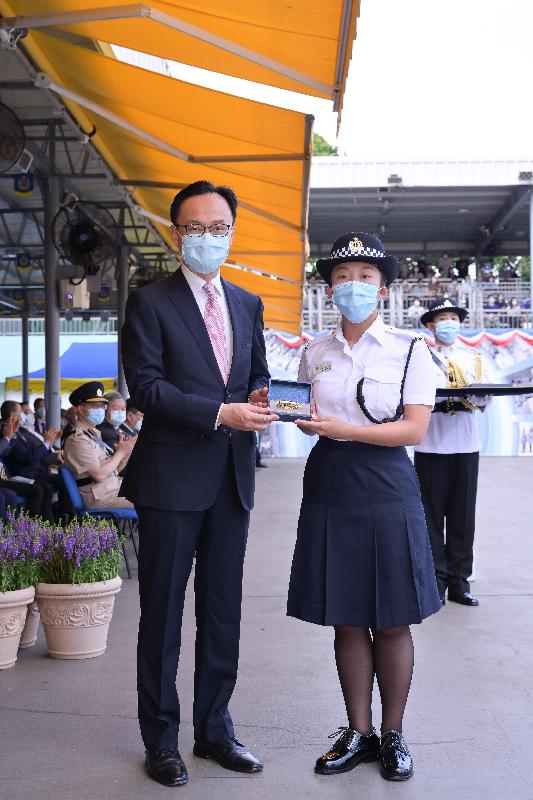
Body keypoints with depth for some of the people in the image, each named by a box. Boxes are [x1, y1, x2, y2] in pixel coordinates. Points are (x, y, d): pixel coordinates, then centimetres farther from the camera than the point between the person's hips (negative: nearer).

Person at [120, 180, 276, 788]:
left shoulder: (247, 305, 14)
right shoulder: (150, 302, -4)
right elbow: (145, 385, -12)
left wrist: (260, 397, -2)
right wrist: (221, 413, -20)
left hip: (233, 477, 6)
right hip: (172, 477, -5)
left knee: (223, 609, 13)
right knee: (162, 611, 5)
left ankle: (214, 730, 26)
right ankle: (160, 740, 18)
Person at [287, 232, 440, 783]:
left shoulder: (409, 349, -2)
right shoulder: (315, 353, 10)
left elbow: (414, 429, -9)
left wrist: (343, 428, -18)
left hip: (385, 489, -3)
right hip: (329, 489, 3)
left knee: (391, 622, 4)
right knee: (346, 619, 8)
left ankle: (393, 736, 20)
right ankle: (359, 732, 22)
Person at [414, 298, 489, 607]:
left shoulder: (474, 358, 14)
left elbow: (484, 400, 10)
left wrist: (478, 395, -14)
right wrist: (460, 395, -21)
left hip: (467, 446, 3)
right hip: (432, 445, -3)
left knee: (463, 517, 5)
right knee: (433, 515, 0)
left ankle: (459, 581, 12)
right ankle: (436, 580, 8)